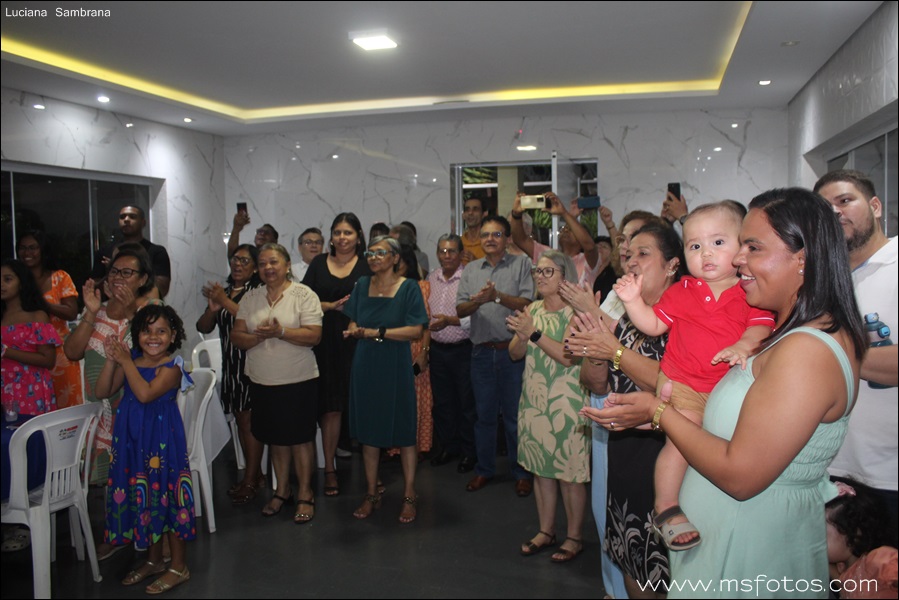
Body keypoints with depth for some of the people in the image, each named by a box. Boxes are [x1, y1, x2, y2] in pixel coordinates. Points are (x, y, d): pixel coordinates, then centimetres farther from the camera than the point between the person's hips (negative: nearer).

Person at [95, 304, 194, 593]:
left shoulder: (171, 368, -13)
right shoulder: (130, 362, 5)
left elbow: (145, 393, -27)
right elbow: (103, 392, 1)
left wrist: (125, 361, -21)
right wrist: (111, 360, -11)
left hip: (162, 441, -6)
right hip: (132, 440, 7)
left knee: (166, 497, 1)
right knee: (142, 499, 16)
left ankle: (179, 567, 16)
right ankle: (154, 560, 34)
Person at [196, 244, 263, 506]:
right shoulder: (223, 291, 14)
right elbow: (204, 328, 11)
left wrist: (226, 302, -20)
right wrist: (212, 309, -8)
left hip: (251, 363, -7)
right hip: (230, 364, 7)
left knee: (249, 420, -4)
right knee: (241, 420, 11)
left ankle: (250, 481, 5)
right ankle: (256, 474, 23)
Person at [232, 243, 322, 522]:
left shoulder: (304, 295, -6)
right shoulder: (250, 298, 7)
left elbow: (314, 336, -15)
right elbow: (236, 337, 2)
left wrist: (280, 332, -26)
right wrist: (259, 336, -18)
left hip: (299, 381, -4)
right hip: (262, 381, 4)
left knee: (301, 437, 3)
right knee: (276, 438, 15)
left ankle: (305, 493, 18)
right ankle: (282, 490, 31)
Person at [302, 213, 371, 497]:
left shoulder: (367, 266, 4)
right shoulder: (319, 263, 10)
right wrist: (333, 306, -9)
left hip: (358, 343, -1)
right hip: (326, 343, 2)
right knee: (330, 407, 4)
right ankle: (329, 468, 16)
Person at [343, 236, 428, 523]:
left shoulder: (408, 287, -5)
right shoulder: (362, 285, 9)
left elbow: (415, 330, -13)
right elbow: (353, 323, 12)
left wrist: (377, 332, -19)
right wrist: (355, 330, -12)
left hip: (396, 366, -4)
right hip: (365, 366, 4)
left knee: (404, 431, 4)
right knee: (368, 430, 10)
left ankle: (409, 494, 18)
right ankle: (371, 493, 24)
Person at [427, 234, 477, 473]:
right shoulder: (432, 278, 8)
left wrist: (450, 321, -23)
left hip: (463, 349, -6)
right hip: (438, 350, 6)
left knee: (467, 404, 5)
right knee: (442, 402, 16)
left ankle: (469, 452, 20)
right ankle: (448, 446, 32)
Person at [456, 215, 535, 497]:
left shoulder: (521, 264, 1)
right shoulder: (471, 269, 12)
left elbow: (527, 303, -9)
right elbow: (460, 310, 6)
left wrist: (497, 296, -20)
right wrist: (478, 300, -14)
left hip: (513, 350, -3)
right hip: (482, 351, 3)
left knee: (515, 414, 5)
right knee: (484, 414, 13)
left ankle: (521, 472, 21)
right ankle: (484, 469, 28)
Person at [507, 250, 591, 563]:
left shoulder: (575, 311, -10)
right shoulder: (533, 309, 10)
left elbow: (569, 357, -20)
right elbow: (515, 354, 8)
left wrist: (535, 333, -23)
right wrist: (522, 335, -12)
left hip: (566, 402, -6)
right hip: (534, 399, 6)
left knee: (570, 472, 2)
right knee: (540, 468, 15)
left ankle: (574, 537, 19)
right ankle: (546, 530, 30)